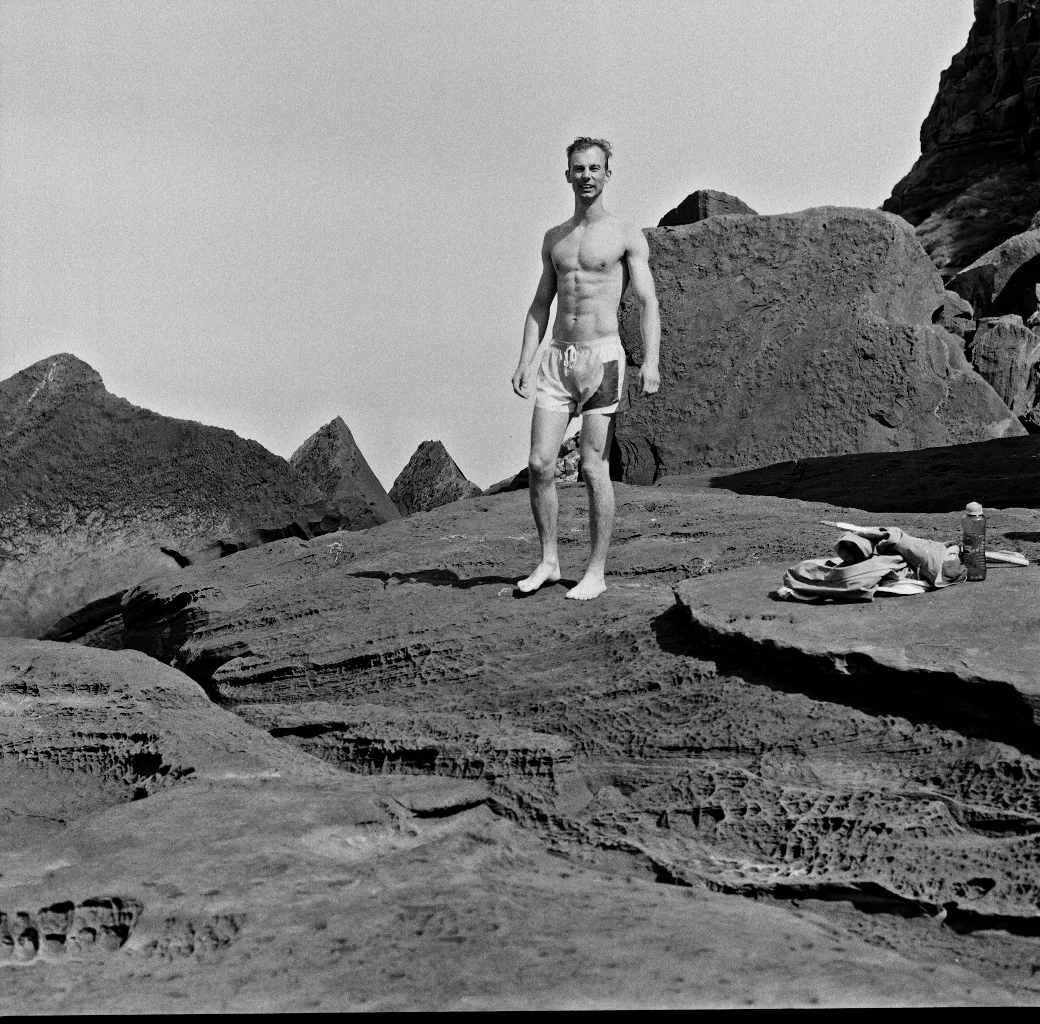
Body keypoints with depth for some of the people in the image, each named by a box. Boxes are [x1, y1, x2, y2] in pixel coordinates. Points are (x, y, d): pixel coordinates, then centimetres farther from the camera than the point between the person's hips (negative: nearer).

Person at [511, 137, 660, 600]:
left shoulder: (627, 236, 0)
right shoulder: (554, 238, 15)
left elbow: (647, 302, -8)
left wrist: (650, 361, -22)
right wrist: (525, 361, 6)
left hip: (601, 356, -4)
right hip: (556, 357, 5)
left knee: (594, 468, -5)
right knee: (539, 463, -3)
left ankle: (596, 573, 5)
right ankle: (548, 561, 11)